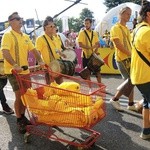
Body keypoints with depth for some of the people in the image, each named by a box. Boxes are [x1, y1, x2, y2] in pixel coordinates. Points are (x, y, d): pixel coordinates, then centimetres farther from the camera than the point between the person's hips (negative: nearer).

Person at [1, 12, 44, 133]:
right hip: (13, 71, -7)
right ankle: (19, 121, 13)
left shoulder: (25, 36, 13)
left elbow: (34, 50, 13)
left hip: (25, 70, 7)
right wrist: (15, 65, -36)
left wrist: (40, 61, -4)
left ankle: (23, 116, 30)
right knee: (19, 96, -3)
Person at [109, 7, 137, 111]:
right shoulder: (115, 28, -9)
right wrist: (131, 54, -20)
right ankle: (115, 99, 9)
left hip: (130, 58, 8)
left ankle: (131, 104, 18)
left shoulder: (127, 29, 17)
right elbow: (118, 45, -18)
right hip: (123, 59, -8)